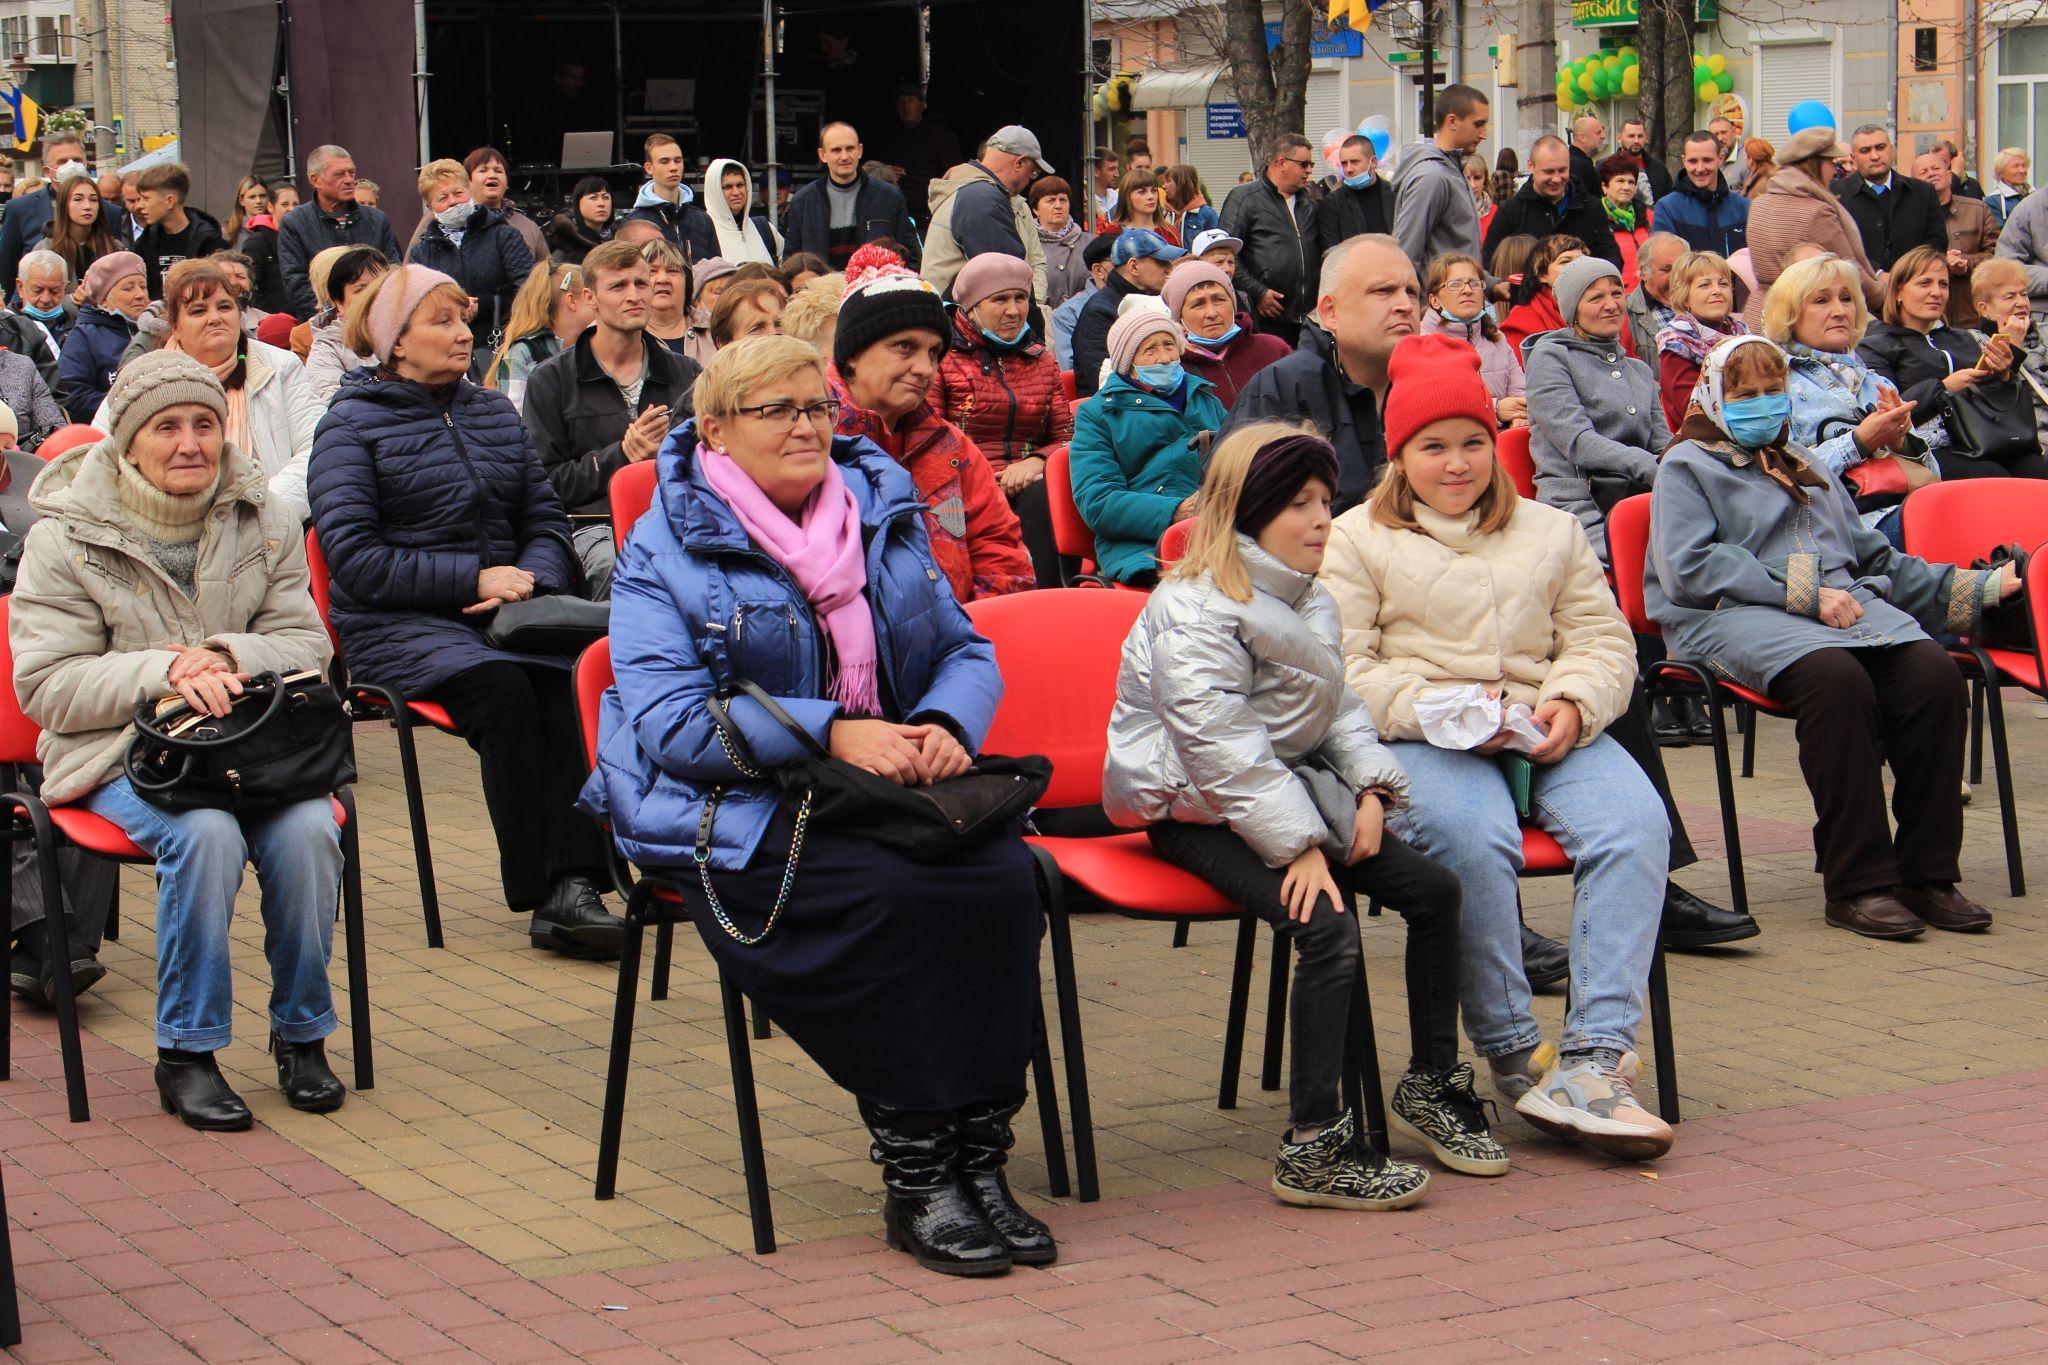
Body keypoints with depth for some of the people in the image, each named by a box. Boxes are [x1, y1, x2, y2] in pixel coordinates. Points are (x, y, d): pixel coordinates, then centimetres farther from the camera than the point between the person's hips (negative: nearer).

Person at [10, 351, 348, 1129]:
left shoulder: (264, 522, 10)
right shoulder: (68, 537, -1)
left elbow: (306, 643, 8)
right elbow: (45, 685, -6)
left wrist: (225, 657, -14)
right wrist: (162, 672, -20)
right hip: (122, 753, -3)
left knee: (308, 829, -29)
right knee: (206, 832, -34)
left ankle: (301, 1034, -7)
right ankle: (186, 1053, -18)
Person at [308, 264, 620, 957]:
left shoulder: (494, 413, 20)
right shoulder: (352, 424, 3)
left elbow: (546, 519, 18)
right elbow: (354, 558, -7)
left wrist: (533, 579, -6)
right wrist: (473, 580, -14)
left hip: (502, 610, 4)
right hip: (400, 623, -4)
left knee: (567, 679, -31)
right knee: (502, 692, -34)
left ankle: (575, 881, -40)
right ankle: (543, 894, -32)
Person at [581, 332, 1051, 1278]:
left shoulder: (885, 516, 15)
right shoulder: (667, 550, -1)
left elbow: (965, 651, 16)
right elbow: (671, 720, -12)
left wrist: (946, 723, -9)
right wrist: (832, 733, -22)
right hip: (731, 812, -5)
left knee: (1003, 879, -26)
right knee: (889, 896, -33)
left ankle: (978, 1155, -21)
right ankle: (915, 1181, -25)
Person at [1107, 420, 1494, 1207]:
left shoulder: (1311, 603, 13)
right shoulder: (1192, 614, -17)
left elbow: (1340, 708, 20)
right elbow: (1222, 749, -22)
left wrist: (1369, 789, 0)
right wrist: (1300, 846, -25)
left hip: (1290, 789, 9)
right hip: (1196, 811, -9)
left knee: (1434, 888, -2)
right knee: (1328, 926, -28)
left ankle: (1431, 1086, 14)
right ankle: (1313, 1149, -27)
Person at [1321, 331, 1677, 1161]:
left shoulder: (1550, 533, 25)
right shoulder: (1356, 541, 12)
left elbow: (1605, 642, 15)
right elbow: (1343, 671, -1)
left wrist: (1572, 706, -8)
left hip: (1548, 736, 3)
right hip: (1416, 742, -3)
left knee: (1635, 823, -28)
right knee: (1473, 836, -38)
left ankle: (1595, 1058, -34)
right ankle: (1512, 1053, -25)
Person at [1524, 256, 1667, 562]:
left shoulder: (1640, 371, 27)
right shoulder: (1549, 357, 5)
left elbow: (1662, 442, 21)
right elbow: (1578, 441, -8)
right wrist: (1651, 468, -20)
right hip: (1579, 506, -6)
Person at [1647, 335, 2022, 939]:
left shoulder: (1809, 469, 33)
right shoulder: (1687, 466, 11)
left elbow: (1873, 556, 35)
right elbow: (1689, 569, -5)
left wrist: (1977, 587, 26)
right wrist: (1803, 593, -11)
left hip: (1847, 605, 6)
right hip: (1735, 615, -6)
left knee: (1935, 673, -26)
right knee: (1837, 676, -38)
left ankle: (1928, 876, -21)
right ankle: (1856, 883, -32)